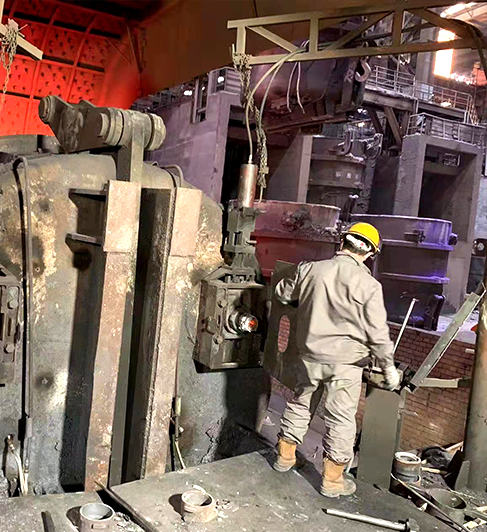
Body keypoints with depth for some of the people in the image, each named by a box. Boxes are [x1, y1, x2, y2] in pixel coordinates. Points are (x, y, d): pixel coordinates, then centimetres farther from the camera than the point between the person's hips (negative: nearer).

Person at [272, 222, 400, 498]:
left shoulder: (311, 270, -5)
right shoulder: (369, 285, -15)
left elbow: (283, 294, 10)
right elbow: (377, 333, -12)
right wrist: (389, 366, 0)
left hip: (310, 355, 4)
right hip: (345, 362, -3)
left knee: (300, 403, 22)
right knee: (341, 418, 10)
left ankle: (285, 456, 38)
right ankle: (332, 479, 22)